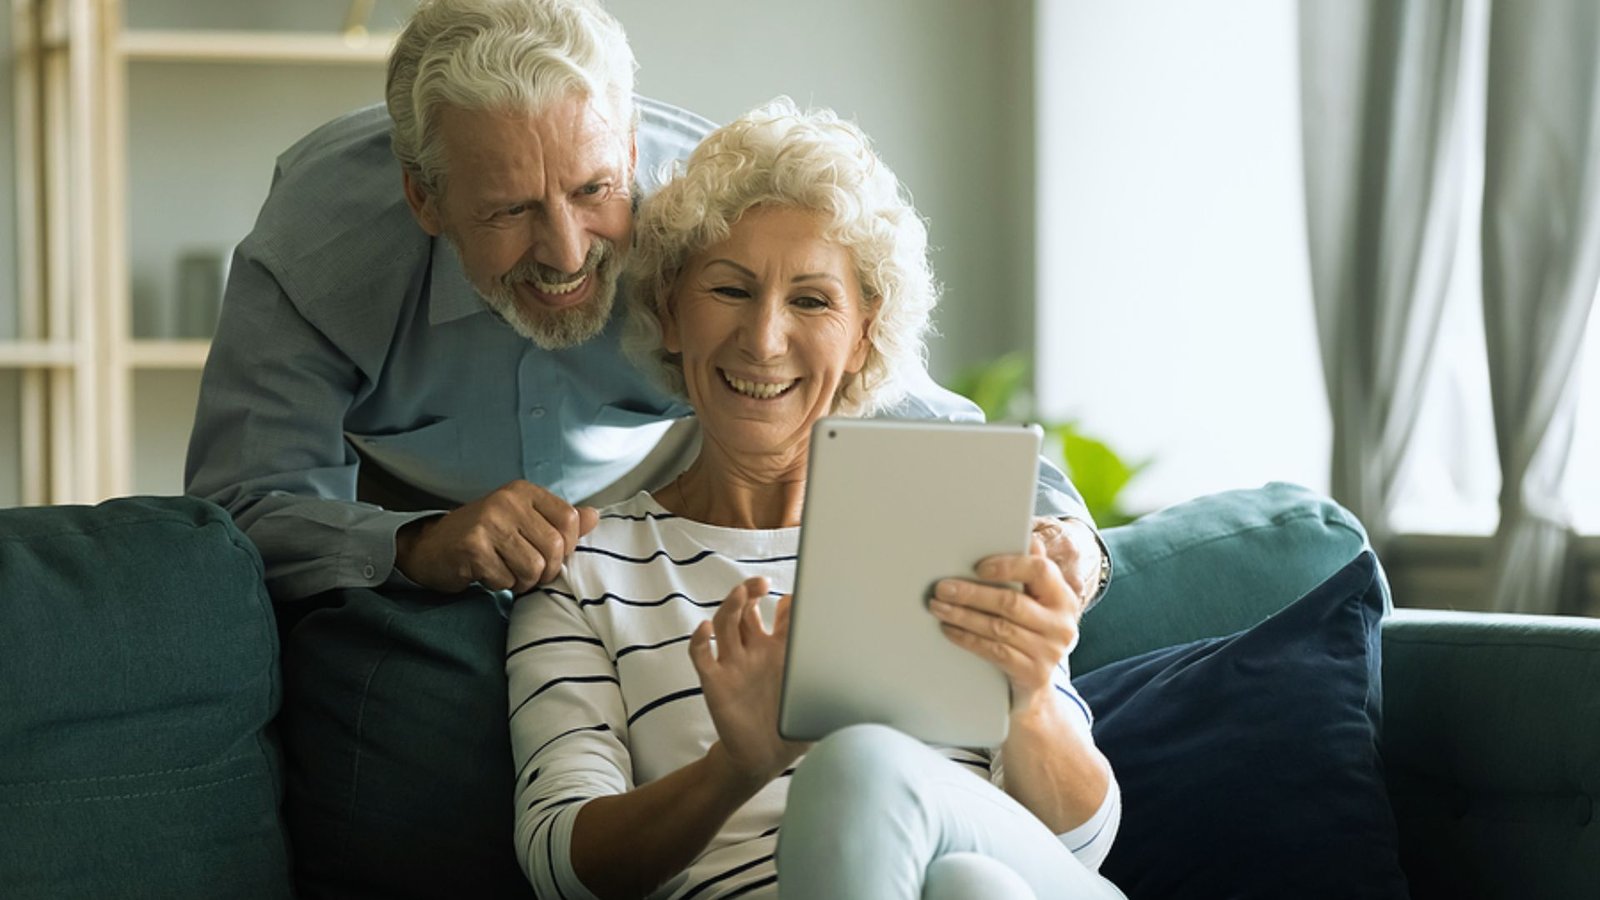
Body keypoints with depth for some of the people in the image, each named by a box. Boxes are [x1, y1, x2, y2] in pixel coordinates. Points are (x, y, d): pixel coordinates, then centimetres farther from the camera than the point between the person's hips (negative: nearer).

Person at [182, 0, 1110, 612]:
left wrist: (1050, 524, -42)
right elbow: (242, 510, -37)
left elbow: (914, 420, -21)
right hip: (397, 515, -1)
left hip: (654, 504, 1)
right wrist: (423, 547, -57)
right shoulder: (318, 240, -34)